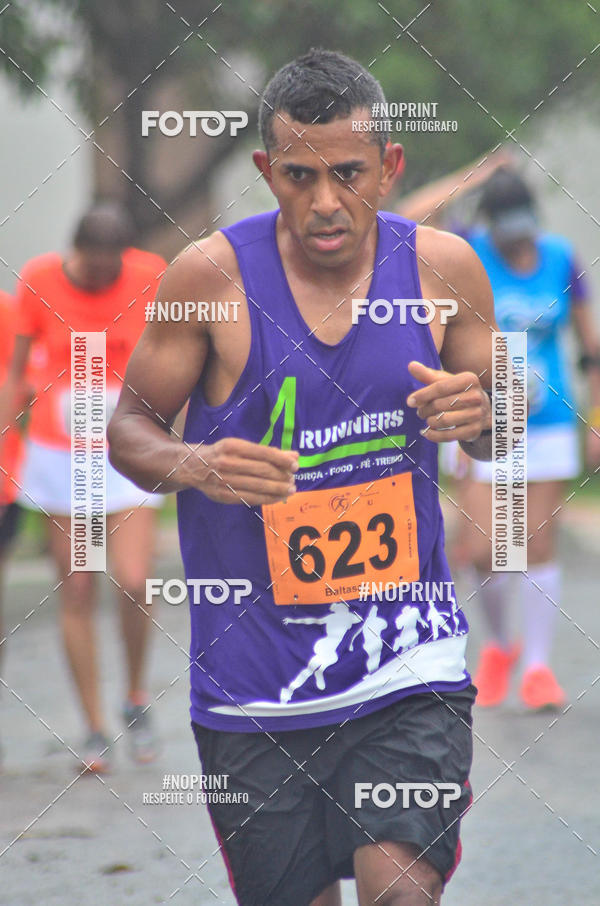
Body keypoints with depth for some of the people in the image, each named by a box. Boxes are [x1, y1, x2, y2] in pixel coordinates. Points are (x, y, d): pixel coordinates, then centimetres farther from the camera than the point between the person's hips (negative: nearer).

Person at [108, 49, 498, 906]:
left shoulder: (443, 267, -2)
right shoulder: (213, 275, -9)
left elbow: (500, 437, 12)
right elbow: (129, 426, 1)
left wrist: (480, 415, -12)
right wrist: (189, 465, -21)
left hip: (407, 666, 1)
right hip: (255, 672, 0)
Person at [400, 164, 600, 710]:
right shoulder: (468, 253, -8)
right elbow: (412, 217, -28)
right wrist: (478, 176, -18)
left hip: (548, 426, 2)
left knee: (540, 547, 1)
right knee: (483, 552, -6)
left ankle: (538, 669, 11)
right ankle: (499, 645, 21)